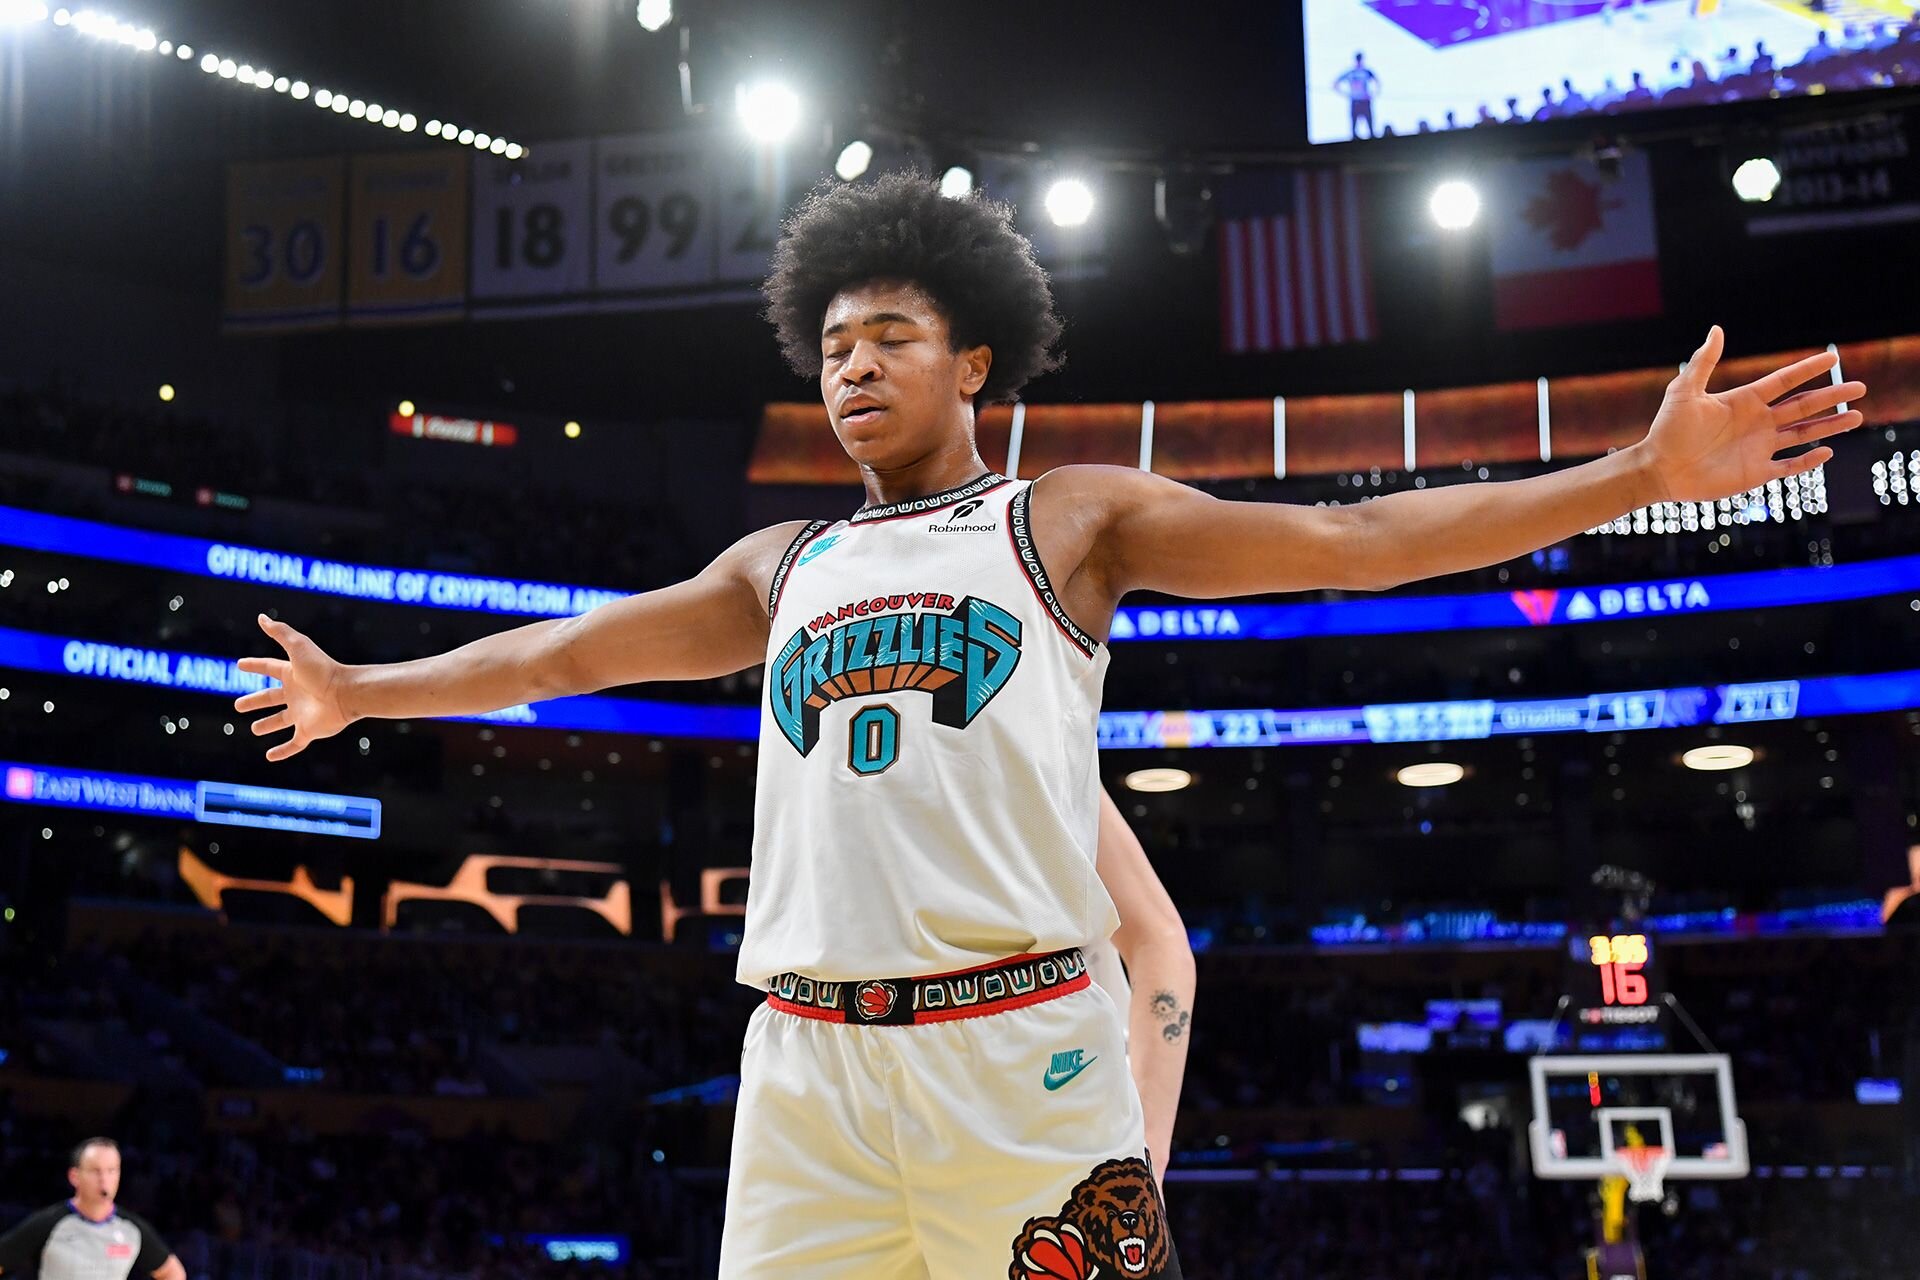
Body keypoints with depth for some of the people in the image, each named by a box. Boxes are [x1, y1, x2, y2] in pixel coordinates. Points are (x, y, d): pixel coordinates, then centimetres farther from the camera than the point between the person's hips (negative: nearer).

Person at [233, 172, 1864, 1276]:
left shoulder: (1070, 519, 11)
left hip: (1018, 1045, -3)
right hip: (808, 1059, 4)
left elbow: (1356, 541, 4)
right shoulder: (782, 568, 22)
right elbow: (572, 646, 32)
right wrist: (364, 692, 39)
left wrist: (1641, 472, -3)